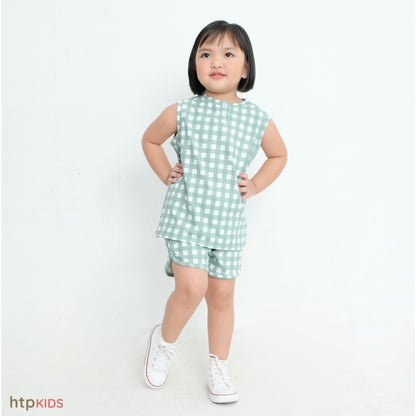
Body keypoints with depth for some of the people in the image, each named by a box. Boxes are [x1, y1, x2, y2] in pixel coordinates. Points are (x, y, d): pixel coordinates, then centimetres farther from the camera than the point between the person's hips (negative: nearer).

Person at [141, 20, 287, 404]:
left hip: (228, 224, 2)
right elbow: (150, 140, 13)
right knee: (192, 288, -15)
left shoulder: (258, 120, -2)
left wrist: (255, 186, 4)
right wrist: (166, 174, 2)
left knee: (222, 296, 11)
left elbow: (279, 156, 17)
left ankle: (218, 367, 31)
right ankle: (164, 340, 16)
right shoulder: (182, 113, -5)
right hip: (185, 218, -2)